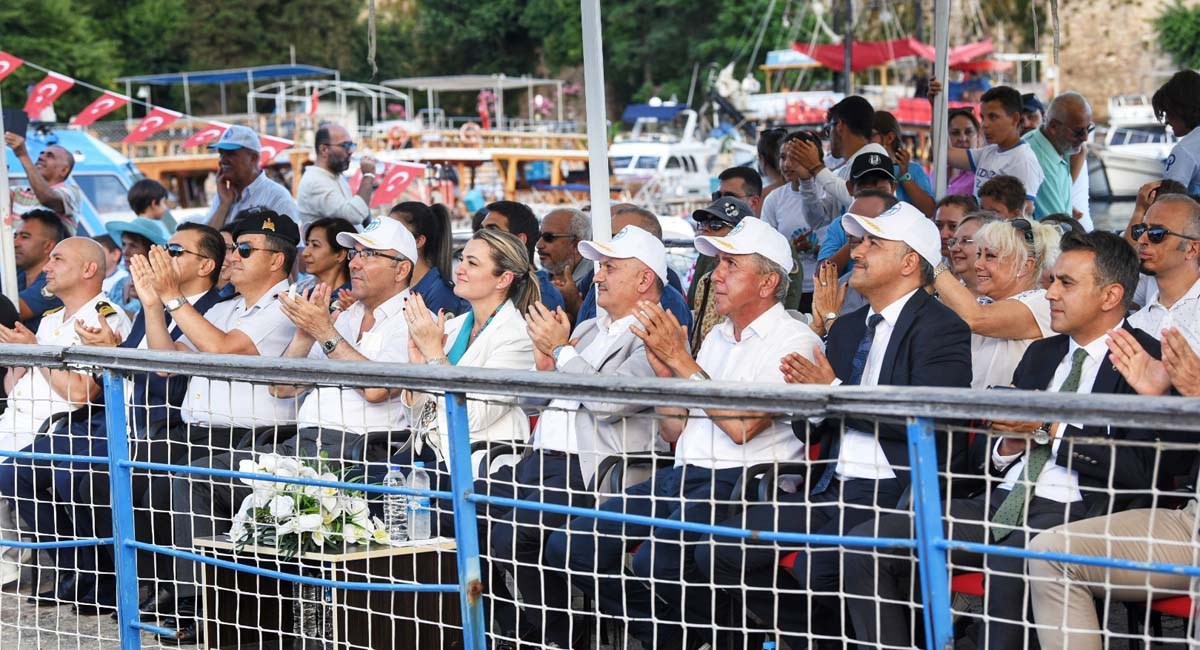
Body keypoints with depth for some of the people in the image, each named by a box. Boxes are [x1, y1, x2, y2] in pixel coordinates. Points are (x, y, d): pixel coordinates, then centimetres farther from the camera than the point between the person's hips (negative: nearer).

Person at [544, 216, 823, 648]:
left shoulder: (793, 340, -3)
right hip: (684, 476, 8)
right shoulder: (717, 337, 21)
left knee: (656, 563, -33)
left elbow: (742, 426, -16)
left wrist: (680, 359, -12)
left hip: (742, 482, -8)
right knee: (570, 547, -8)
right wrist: (662, 364, 4)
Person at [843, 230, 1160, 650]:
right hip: (1001, 502, 8)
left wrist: (1050, 430, -11)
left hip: (1076, 510, -7)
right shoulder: (1040, 353, 24)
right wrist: (1007, 446, 1)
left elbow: (1142, 470, -14)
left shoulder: (1146, 359, 0)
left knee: (1009, 567, -40)